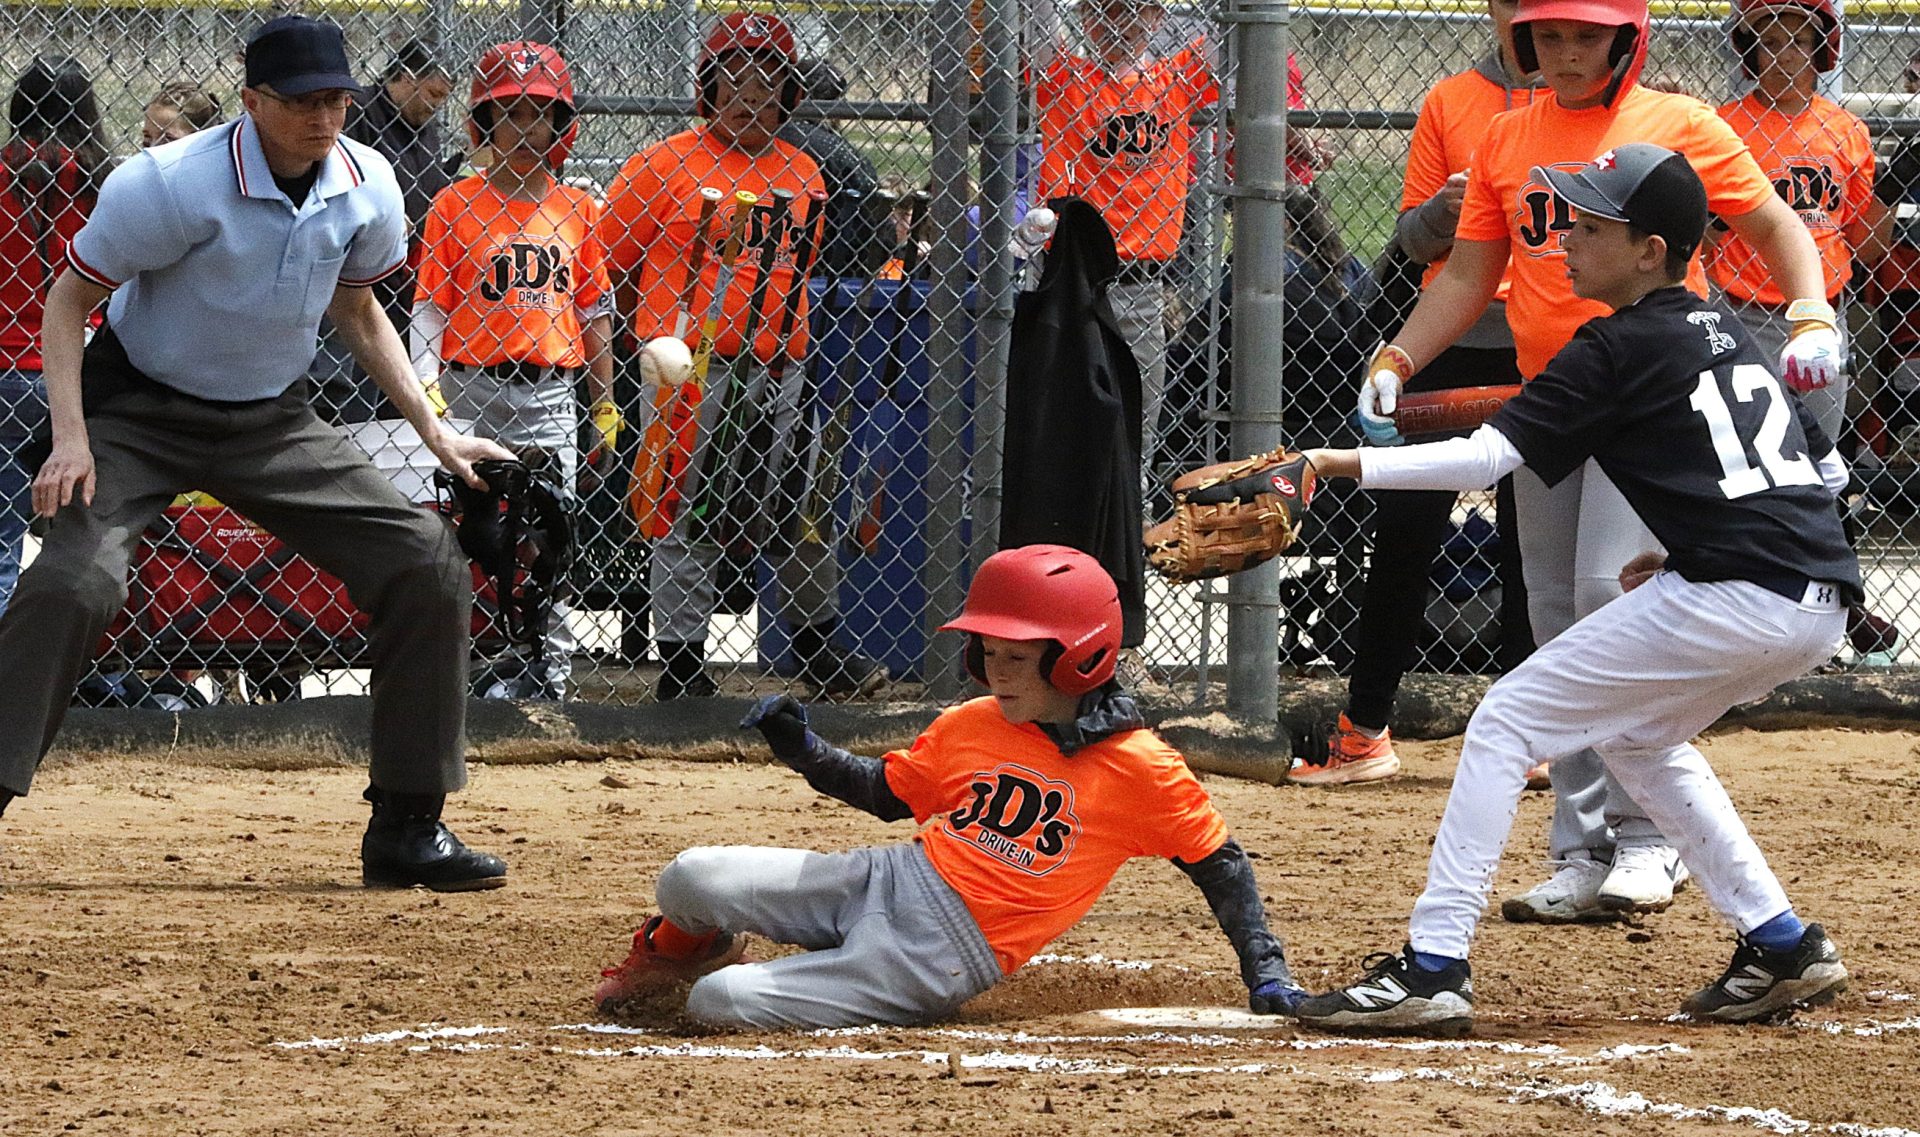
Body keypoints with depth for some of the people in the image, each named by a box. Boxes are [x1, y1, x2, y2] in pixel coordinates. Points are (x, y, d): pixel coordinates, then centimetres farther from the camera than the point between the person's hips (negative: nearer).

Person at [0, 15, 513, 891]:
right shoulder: (171, 184, -23)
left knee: (427, 565, -3)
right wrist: (71, 442, -25)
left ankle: (406, 832, 6)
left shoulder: (365, 187, -7)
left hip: (271, 420, 5)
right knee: (75, 579, -30)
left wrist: (434, 432, 8)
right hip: (141, 412, -5)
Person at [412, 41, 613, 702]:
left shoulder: (578, 211, 10)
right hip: (471, 391, -2)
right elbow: (429, 308, -1)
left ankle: (546, 664, 6)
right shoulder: (455, 206, 2)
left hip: (551, 395, 2)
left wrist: (606, 404, 13)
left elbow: (596, 312, 15)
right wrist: (425, 394, -12)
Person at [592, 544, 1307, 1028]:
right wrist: (804, 751, 6)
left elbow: (1219, 862, 1)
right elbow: (887, 792, 23)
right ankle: (678, 950, 26)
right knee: (688, 881, -12)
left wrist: (1266, 975, -4)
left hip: (936, 964, -5)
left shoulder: (1140, 769, -7)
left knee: (720, 1003, -21)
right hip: (888, 880, 5)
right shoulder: (972, 725, 10)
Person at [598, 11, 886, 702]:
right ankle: (681, 663, 4)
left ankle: (819, 648, 21)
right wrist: (664, 334, 5)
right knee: (687, 517, -2)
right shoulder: (664, 166, -3)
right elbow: (610, 263, 1)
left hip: (778, 372, 5)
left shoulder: (802, 173, 12)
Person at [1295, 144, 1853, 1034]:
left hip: (1730, 597, -9)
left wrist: (1339, 463, -10)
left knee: (1506, 724, -1)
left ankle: (1432, 969, -6)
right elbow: (1828, 469, 26)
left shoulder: (1620, 348, -3)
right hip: (1821, 606, 9)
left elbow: (1485, 456, -11)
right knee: (1639, 739, 30)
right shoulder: (1730, 334, 21)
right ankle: (1782, 949, 25)